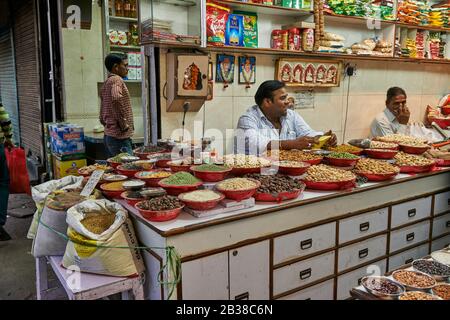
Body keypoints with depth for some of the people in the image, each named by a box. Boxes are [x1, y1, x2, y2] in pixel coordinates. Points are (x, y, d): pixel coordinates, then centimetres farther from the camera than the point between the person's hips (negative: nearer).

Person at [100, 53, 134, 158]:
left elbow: (102, 118, 24)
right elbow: (116, 98, -30)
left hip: (108, 136, 10)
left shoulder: (107, 83, 21)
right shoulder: (117, 80, -8)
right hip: (120, 137, -10)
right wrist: (123, 123, -22)